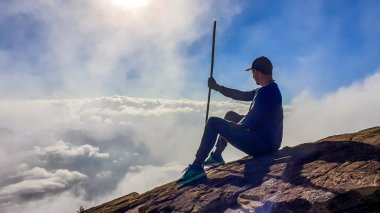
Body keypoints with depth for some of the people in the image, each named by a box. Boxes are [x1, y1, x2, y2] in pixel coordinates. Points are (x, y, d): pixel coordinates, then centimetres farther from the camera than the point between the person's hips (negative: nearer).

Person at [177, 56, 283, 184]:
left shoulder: (266, 92, -21)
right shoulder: (271, 89, 12)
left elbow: (250, 121, -23)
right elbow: (241, 95, 19)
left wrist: (235, 127, -3)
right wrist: (218, 87, 22)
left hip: (260, 145, -11)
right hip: (269, 143, 11)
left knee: (213, 123, -10)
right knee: (231, 116, 25)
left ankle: (196, 167, -6)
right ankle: (216, 156, 28)